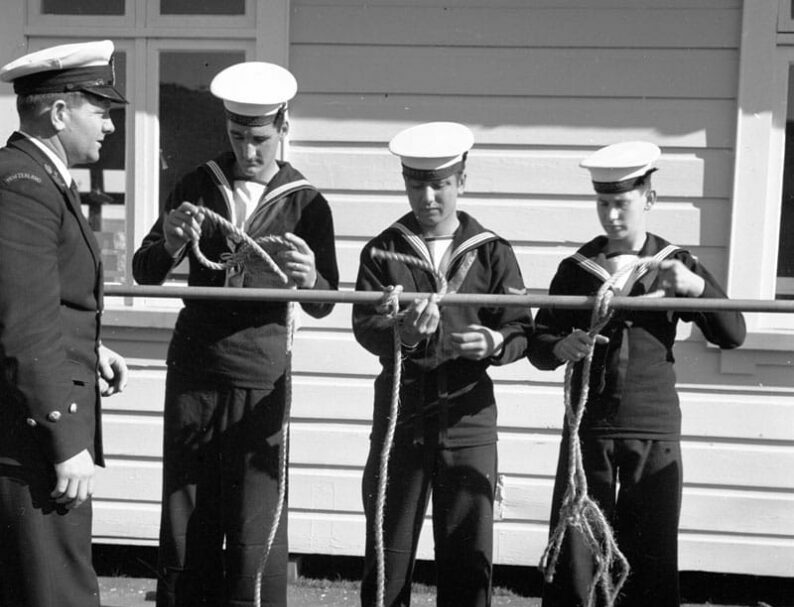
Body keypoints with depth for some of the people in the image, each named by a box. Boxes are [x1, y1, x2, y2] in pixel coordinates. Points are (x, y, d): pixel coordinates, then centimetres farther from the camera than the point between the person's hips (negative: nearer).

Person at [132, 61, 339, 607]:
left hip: (260, 383, -2)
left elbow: (324, 305, -2)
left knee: (255, 535, -3)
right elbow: (144, 272, 2)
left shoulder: (306, 204, 2)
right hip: (192, 374, 2)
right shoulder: (199, 186, 6)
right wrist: (169, 244, -20)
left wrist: (310, 278, -26)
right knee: (185, 527, 5)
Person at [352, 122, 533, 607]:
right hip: (400, 417, 0)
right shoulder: (383, 251, 3)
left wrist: (492, 342, -23)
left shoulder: (492, 252, 4)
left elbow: (520, 331, 0)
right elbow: (365, 324, -10)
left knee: (469, 554, 5)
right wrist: (402, 332, -32)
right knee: (388, 551, 10)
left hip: (469, 420, 0)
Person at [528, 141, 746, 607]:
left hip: (655, 432, 0)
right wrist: (561, 348, -19)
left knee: (651, 557, 5)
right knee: (574, 555, 2)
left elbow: (733, 335, -2)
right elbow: (538, 344, 4)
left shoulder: (676, 265, 4)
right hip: (589, 428, 0)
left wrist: (697, 286, -19)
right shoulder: (577, 268, 4)